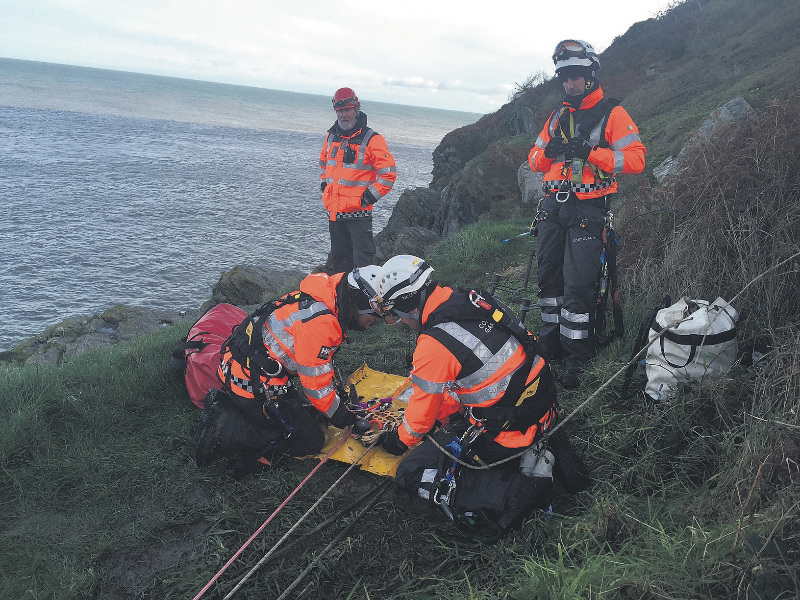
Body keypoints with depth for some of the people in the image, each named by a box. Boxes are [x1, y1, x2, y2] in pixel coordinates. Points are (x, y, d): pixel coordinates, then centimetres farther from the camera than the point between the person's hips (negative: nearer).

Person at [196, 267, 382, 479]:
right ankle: (226, 431, -11)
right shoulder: (318, 320, -26)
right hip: (254, 387, -10)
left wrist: (337, 391, 18)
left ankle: (225, 408, 10)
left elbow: (318, 358, 18)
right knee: (310, 441, -2)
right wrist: (338, 413, -3)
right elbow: (315, 378, -18)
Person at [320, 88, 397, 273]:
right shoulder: (331, 137, 11)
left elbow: (388, 174, -10)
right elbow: (323, 163, 30)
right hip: (334, 211, 7)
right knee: (339, 259, 17)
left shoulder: (372, 140, -9)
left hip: (359, 213, -7)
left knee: (362, 262, -7)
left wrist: (369, 197, -13)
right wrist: (324, 185, 17)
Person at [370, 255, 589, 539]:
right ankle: (544, 451, 12)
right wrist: (442, 414, 24)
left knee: (414, 473, 0)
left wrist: (399, 440, 15)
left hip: (509, 429, -8)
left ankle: (522, 489, -10)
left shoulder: (433, 346, -21)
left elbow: (421, 416, -5)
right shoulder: (473, 299, 2)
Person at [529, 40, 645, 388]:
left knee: (577, 283, -8)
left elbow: (635, 159, -10)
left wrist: (590, 152, -20)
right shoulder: (558, 117, 17)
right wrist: (548, 151, -5)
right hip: (553, 206, 6)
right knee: (548, 277, 8)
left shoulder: (612, 114, -2)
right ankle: (550, 344, 23)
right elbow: (535, 160, 19)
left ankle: (578, 357, 3)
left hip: (588, 211, -6)